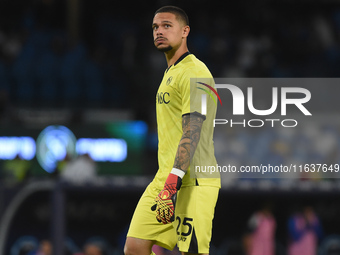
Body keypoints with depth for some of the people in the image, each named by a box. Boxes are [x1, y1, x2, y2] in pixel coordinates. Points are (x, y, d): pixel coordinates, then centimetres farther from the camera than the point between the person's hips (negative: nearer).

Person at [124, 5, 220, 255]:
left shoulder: (194, 73, -10)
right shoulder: (170, 73, 21)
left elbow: (192, 132, -20)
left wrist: (172, 184, -27)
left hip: (192, 183, -9)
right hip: (166, 179, 9)